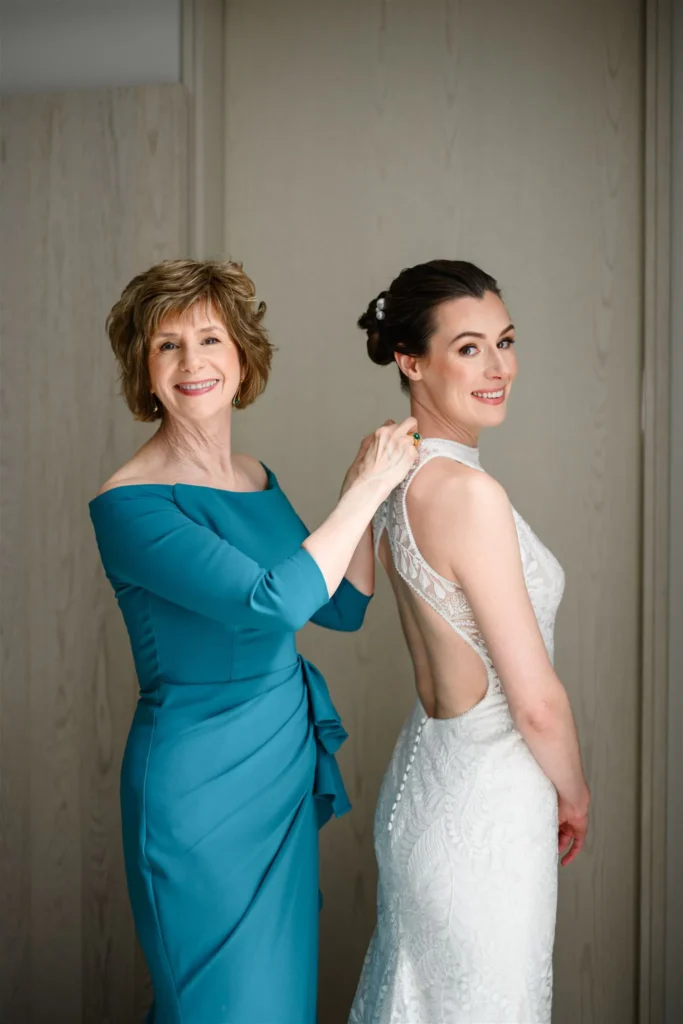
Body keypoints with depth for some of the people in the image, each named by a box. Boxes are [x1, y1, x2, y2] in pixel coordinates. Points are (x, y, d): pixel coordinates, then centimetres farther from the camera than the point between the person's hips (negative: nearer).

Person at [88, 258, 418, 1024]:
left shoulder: (255, 479, 6)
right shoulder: (129, 504, -18)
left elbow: (344, 606, 11)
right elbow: (274, 602, -30)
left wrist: (366, 485, 1)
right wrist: (368, 489, -20)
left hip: (287, 772, 8)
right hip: (200, 790, -8)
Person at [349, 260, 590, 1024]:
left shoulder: (399, 475, 2)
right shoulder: (467, 492, -25)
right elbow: (538, 703, -21)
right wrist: (574, 796, -4)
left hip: (424, 771, 9)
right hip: (486, 807, -9)